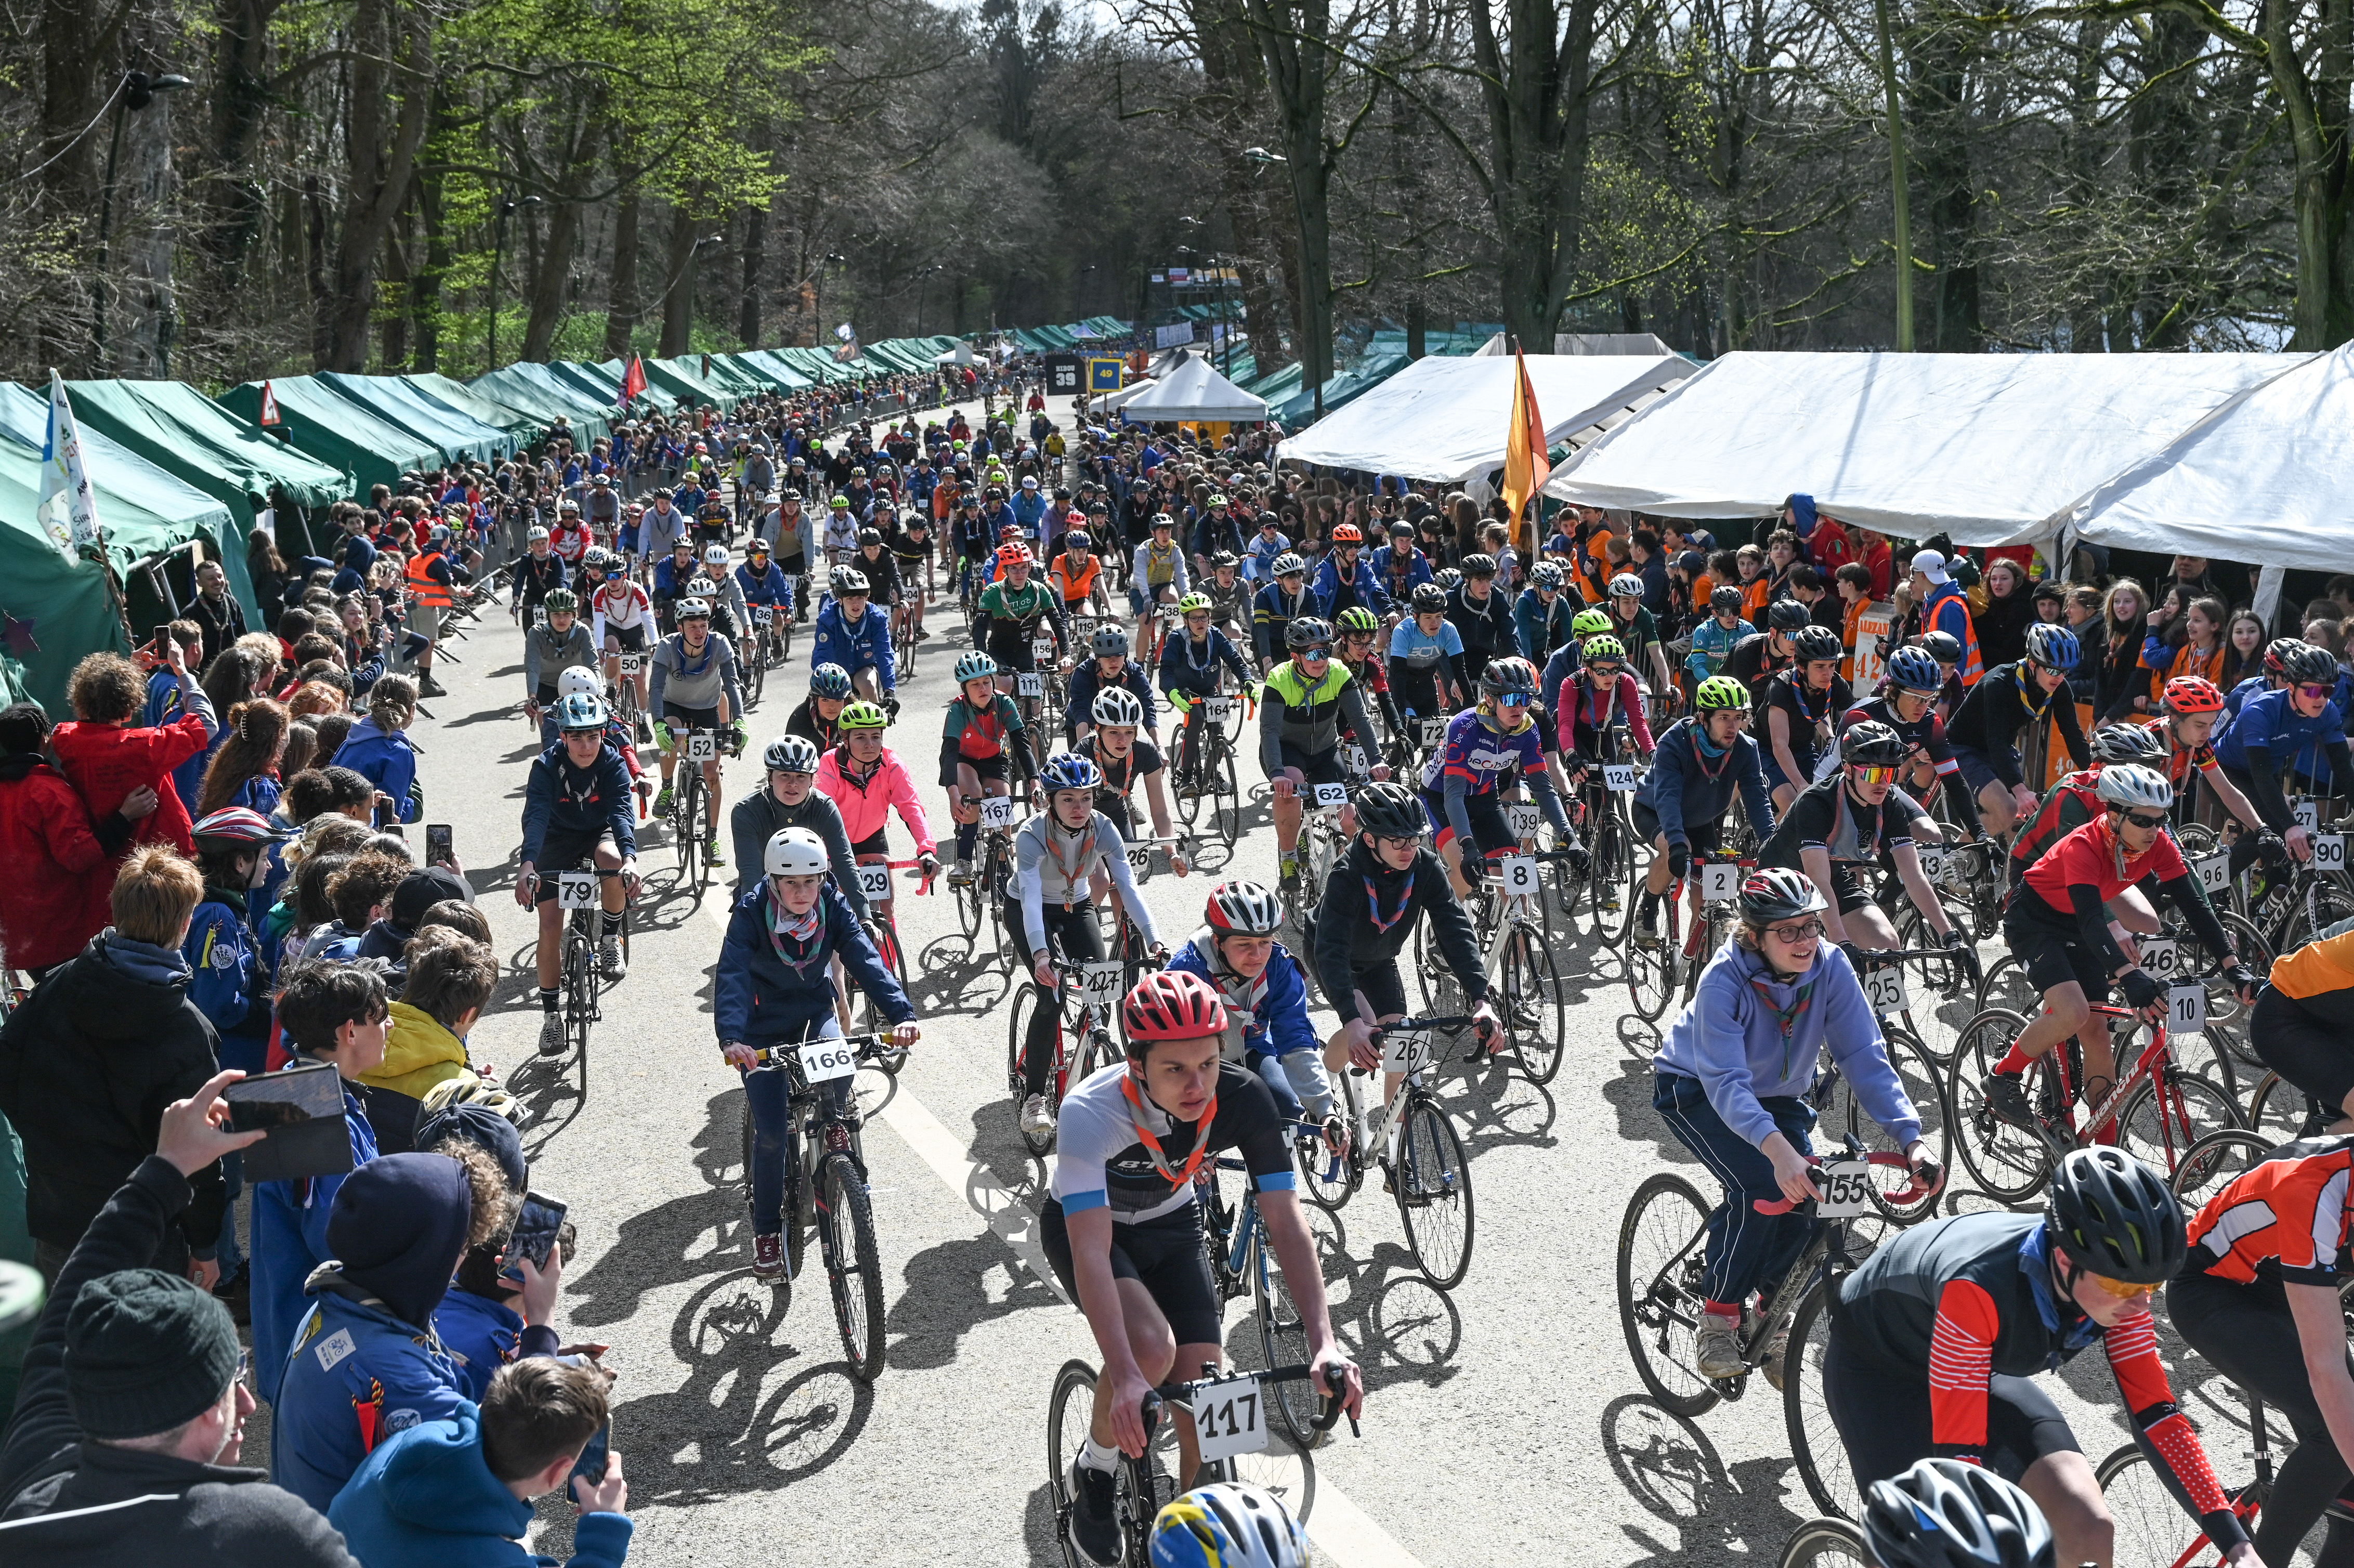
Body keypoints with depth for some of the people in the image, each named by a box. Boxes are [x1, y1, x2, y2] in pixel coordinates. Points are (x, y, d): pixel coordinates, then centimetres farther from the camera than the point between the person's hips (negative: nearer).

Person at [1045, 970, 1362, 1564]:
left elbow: (1286, 1224, -26)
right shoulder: (1091, 1113, -37)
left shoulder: (1244, 1101, -28)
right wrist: (1125, 1378, -54)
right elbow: (1091, 1252, -43)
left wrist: (1323, 1343, -38)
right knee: (1153, 1346, -29)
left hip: (1171, 1226, 3)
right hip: (1085, 1225, -3)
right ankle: (1094, 1470, -1)